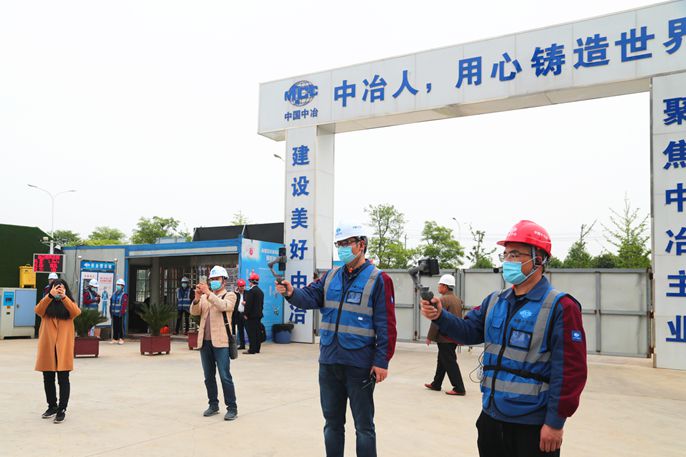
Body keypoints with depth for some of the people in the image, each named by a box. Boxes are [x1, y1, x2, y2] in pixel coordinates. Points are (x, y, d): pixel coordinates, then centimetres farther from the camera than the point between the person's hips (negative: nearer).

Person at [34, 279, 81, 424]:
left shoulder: (69, 304, 8)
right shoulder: (47, 303, 10)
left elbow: (76, 312, -14)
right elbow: (38, 310, -13)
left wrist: (64, 297, -25)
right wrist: (50, 296, -26)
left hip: (64, 346, -2)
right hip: (47, 346, 2)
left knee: (63, 379, -4)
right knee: (48, 379, 11)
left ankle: (62, 409, 2)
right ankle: (52, 406, 26)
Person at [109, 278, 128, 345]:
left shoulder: (124, 295, -7)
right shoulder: (114, 294, 13)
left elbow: (124, 305, -13)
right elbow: (111, 303, 15)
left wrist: (122, 313, -19)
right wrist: (111, 312, 9)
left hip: (120, 314, -6)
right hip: (114, 313, 6)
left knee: (121, 326, -1)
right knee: (114, 326, 8)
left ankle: (121, 339, 6)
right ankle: (115, 339, 13)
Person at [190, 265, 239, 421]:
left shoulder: (229, 296, 2)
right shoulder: (205, 297, 16)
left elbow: (223, 306, -19)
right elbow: (194, 312, 4)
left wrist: (209, 293, -26)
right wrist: (197, 298, -13)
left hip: (221, 342, -5)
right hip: (205, 341, 5)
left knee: (225, 376, -8)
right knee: (209, 376, 10)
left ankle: (232, 408, -2)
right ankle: (213, 405, 21)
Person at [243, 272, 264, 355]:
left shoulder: (251, 291, -14)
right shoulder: (261, 291, 12)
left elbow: (248, 304, -18)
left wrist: (246, 314, -11)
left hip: (251, 315, -8)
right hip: (258, 315, 8)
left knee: (251, 333, -5)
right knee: (257, 332, 10)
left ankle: (252, 349, -5)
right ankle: (257, 349, 15)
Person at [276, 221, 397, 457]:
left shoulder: (377, 279, -6)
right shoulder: (330, 277, 11)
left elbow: (386, 325, -10)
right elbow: (310, 297, -3)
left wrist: (382, 361, -14)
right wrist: (292, 293, -25)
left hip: (359, 364, -5)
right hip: (328, 362, 5)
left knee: (363, 425, 7)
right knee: (332, 422, 16)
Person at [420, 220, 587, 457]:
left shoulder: (560, 307, -12)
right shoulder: (494, 301, 10)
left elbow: (570, 370, -15)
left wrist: (555, 422, -16)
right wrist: (440, 317, -13)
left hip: (533, 427, -6)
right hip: (490, 419, 7)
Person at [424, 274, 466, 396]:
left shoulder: (443, 300, -16)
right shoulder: (457, 300, 12)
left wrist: (430, 337, -12)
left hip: (445, 338, -9)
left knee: (450, 363, -4)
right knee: (442, 360, 18)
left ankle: (459, 388, -3)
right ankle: (436, 384, 27)